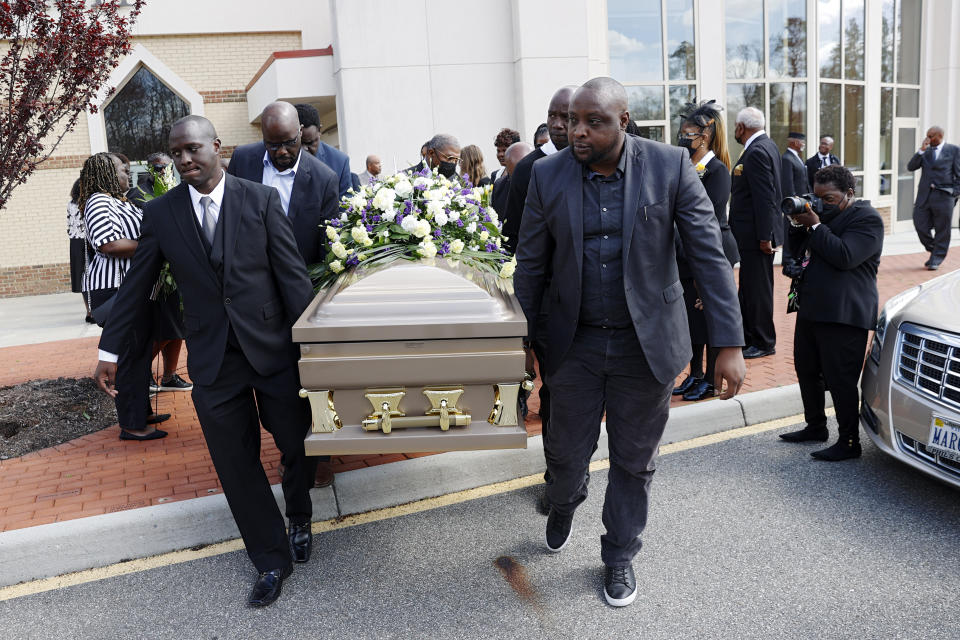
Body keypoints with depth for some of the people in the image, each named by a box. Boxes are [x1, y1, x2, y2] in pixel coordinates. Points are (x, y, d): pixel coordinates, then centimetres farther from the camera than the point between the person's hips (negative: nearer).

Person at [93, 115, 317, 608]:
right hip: (213, 360, 2)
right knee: (236, 464, 7)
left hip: (273, 347, -1)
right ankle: (271, 558, 25)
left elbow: (292, 273, -6)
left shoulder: (261, 199, -3)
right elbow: (136, 285, 9)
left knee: (298, 443, 9)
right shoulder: (161, 213, 3)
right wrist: (109, 348, 12)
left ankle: (299, 519, 41)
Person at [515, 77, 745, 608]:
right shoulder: (548, 175, -5)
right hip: (575, 344, 1)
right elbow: (531, 265, 3)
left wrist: (730, 344, -15)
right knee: (565, 453, 12)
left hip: (646, 344, -1)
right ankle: (563, 505, 50)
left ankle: (619, 555, 38)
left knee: (634, 462, 13)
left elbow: (709, 256, -10)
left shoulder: (670, 167, -10)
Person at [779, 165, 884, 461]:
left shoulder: (866, 218, -8)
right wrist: (800, 224, 0)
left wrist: (815, 226, -16)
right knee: (806, 371, 16)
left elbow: (845, 257, -22)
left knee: (840, 379, -5)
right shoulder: (823, 214, 17)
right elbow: (796, 249, 17)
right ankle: (815, 427, 32)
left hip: (843, 314, -9)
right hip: (811, 308, 9)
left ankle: (849, 442, 7)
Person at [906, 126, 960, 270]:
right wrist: (921, 150, -8)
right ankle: (933, 250, 23)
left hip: (943, 195, -3)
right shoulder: (925, 151, 12)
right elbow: (911, 167, 0)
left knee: (941, 229, 2)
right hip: (925, 195, 3)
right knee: (920, 225, 1)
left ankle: (936, 259, 13)